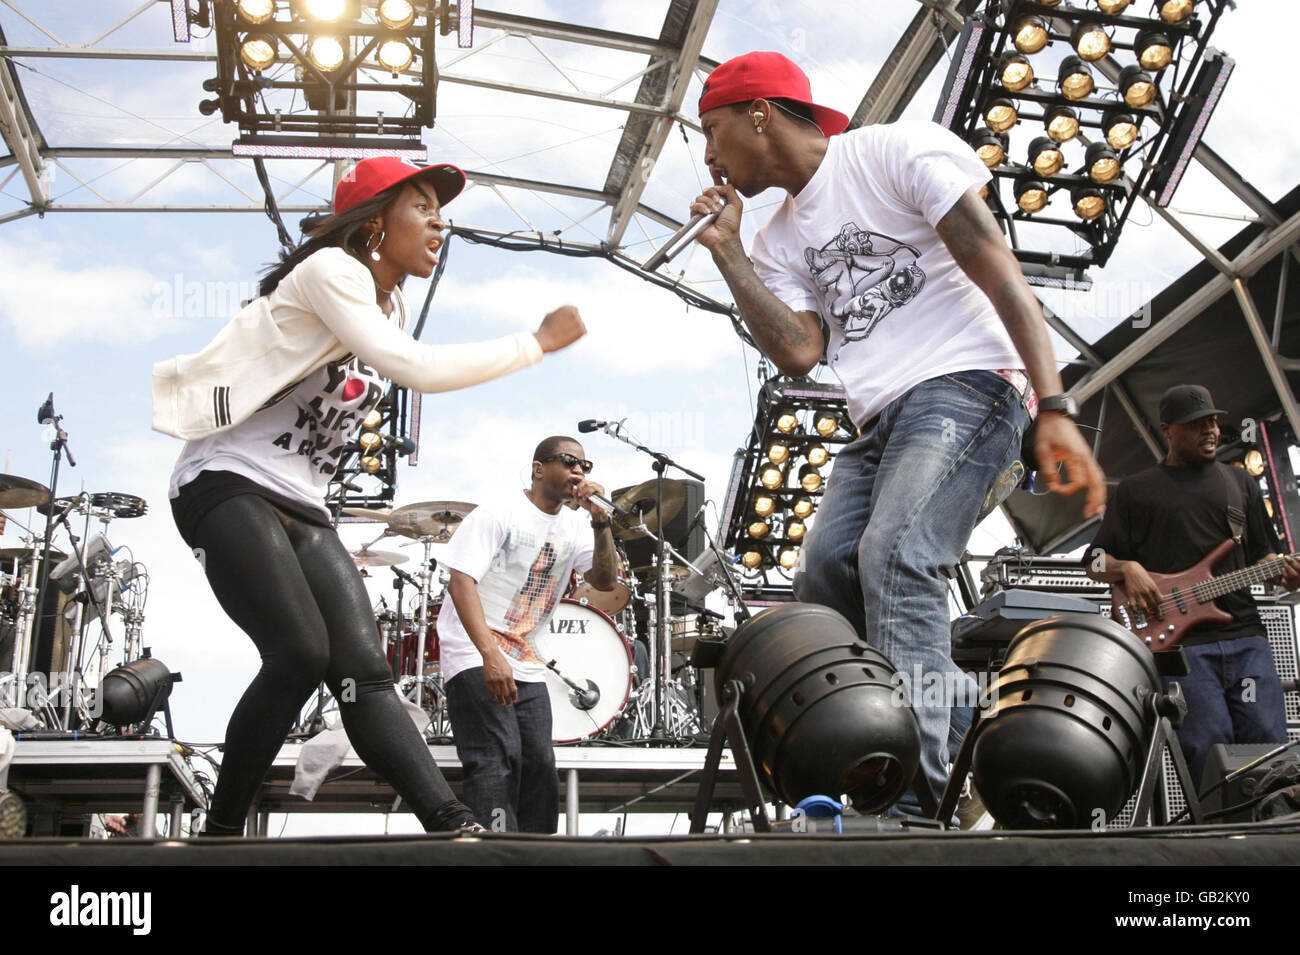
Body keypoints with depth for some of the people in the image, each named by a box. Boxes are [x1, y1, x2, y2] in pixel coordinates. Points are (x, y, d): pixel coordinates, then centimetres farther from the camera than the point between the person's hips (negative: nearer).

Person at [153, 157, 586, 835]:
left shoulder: (393, 308, 17)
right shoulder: (331, 270, -11)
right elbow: (418, 369, -24)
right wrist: (539, 342, -17)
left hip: (303, 510, 8)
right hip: (229, 486, -8)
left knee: (364, 671, -10)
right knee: (301, 654, -25)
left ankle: (454, 827, -24)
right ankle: (221, 831, -9)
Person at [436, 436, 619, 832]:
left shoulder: (572, 525, 10)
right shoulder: (500, 513, -10)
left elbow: (606, 581, 2)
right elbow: (461, 581, -20)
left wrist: (600, 520, -13)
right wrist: (490, 655, -31)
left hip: (527, 666, 8)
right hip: (475, 657, -7)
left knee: (540, 766, 6)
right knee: (497, 760, -20)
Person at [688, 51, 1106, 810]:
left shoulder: (894, 152, -2)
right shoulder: (779, 240, 18)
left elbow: (1000, 272, -10)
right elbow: (799, 355, 4)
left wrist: (1055, 408, -20)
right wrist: (727, 252, 4)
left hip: (964, 386, -8)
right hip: (879, 425, 8)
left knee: (894, 556, -27)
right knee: (826, 573, -9)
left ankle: (912, 797, -32)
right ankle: (963, 730, 0)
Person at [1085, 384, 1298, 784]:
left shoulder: (1239, 481, 21)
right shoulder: (1137, 490, 11)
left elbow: (1262, 553, 23)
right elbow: (1095, 561, 11)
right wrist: (1129, 569, -11)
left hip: (1245, 636, 3)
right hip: (1178, 641, -3)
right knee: (1207, 747, -14)